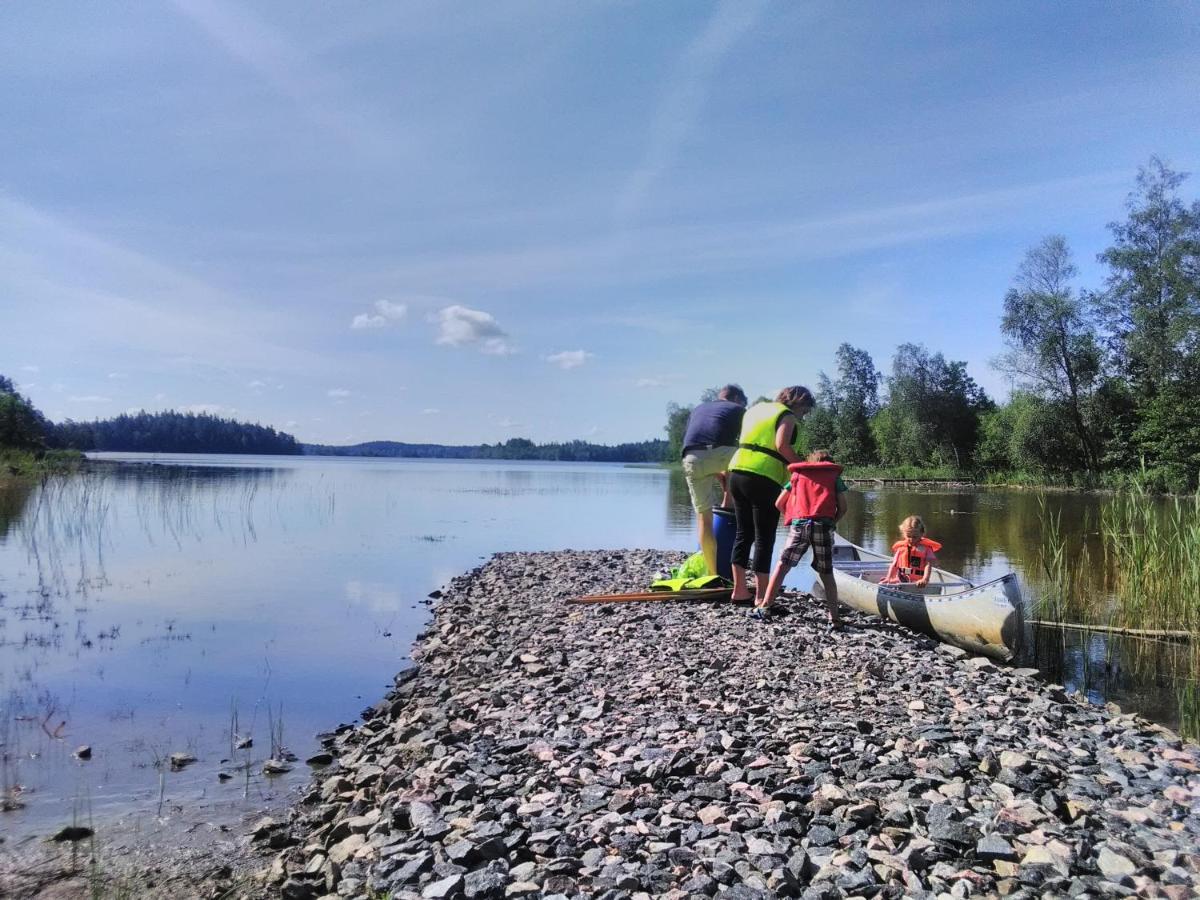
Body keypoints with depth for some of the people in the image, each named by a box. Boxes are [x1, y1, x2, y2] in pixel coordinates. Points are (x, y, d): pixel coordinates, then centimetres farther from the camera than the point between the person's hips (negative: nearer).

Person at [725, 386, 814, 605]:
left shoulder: (756, 408, 23)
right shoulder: (787, 415, 0)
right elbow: (782, 445, -15)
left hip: (737, 472, 8)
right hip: (763, 479, -7)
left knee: (744, 533, 14)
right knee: (764, 538, -2)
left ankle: (739, 590, 17)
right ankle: (761, 596, 0)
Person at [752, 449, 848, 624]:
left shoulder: (798, 474, 23)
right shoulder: (835, 476, 20)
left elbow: (779, 503, 20)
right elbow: (843, 508, 10)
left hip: (799, 524, 0)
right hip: (824, 525, 0)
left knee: (782, 566, 3)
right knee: (826, 573, 8)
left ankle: (764, 607, -2)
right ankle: (833, 617, 1)